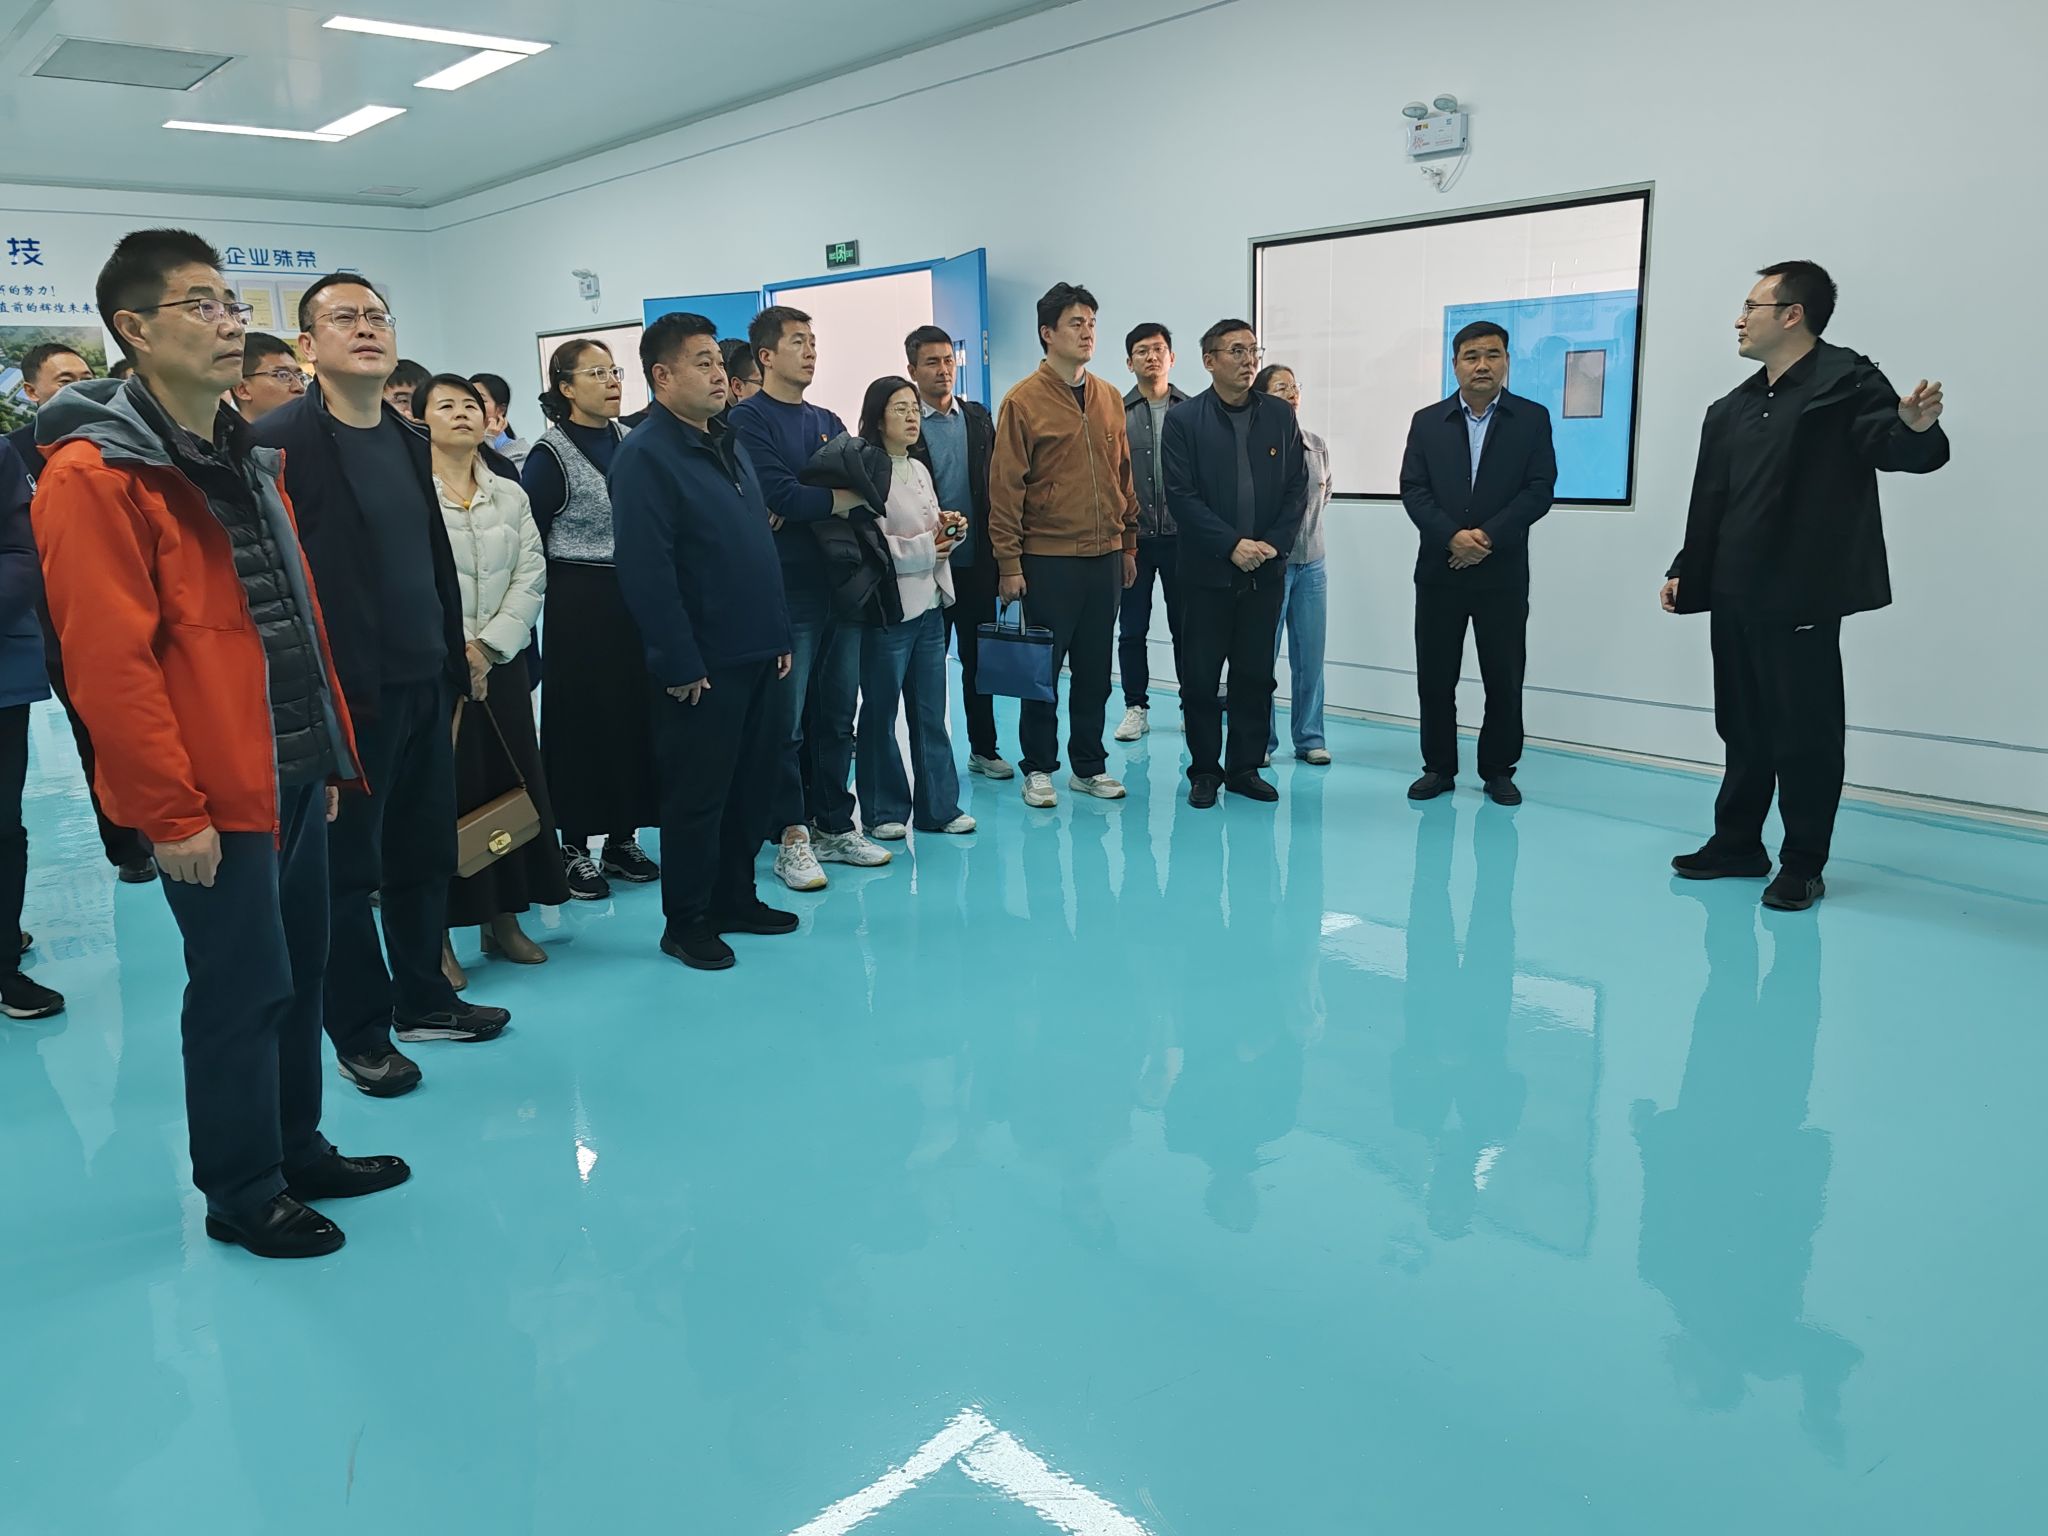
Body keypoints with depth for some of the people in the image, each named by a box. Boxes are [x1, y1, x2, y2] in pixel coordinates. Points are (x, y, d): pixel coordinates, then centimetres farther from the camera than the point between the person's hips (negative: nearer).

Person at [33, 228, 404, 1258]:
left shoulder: (246, 459, 14)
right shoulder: (93, 475, -12)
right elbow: (109, 660, -17)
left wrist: (334, 751, 15)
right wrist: (171, 811, -18)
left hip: (294, 773, 8)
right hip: (213, 795, -8)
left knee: (299, 971, 17)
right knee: (242, 990, 3)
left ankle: (298, 1150, 33)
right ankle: (241, 1194, 21)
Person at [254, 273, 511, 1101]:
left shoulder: (410, 439, 12)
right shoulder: (279, 440, -10)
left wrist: (454, 660, 13)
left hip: (423, 685, 7)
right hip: (342, 693, -7)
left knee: (425, 853, 15)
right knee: (347, 869, 6)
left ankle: (422, 999, 32)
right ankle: (361, 1032, 20)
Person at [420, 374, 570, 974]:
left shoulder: (510, 494, 12)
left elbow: (531, 575, 3)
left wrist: (489, 644, -9)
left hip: (500, 664, 4)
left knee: (509, 785, 6)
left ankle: (504, 918, 19)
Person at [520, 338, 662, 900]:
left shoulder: (630, 442, 9)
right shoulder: (550, 454, -6)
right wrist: (561, 585, -3)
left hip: (634, 597, 5)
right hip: (580, 604, -5)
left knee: (634, 714, 7)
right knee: (582, 720, 1)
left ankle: (622, 838, 19)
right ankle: (575, 847, 12)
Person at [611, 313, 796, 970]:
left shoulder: (728, 443, 14)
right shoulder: (645, 456, -13)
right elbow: (647, 572, -19)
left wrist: (780, 633, 14)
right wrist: (681, 664, -19)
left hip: (756, 655, 8)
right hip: (701, 667, -8)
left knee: (752, 785, 15)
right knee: (697, 794, 2)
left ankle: (736, 898, 30)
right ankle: (687, 924, 16)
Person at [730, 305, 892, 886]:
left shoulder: (827, 422, 18)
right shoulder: (748, 419, -3)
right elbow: (780, 496, -17)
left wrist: (805, 505, -13)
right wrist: (836, 497, -3)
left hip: (840, 586, 7)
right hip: (787, 592, -7)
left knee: (838, 716, 11)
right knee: (786, 723, -2)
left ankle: (834, 826, 20)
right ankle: (792, 838, 6)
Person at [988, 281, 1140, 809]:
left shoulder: (1109, 399, 10)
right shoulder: (1023, 401, -6)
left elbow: (1123, 476, 15)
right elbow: (1005, 487, -8)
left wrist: (1128, 545, 13)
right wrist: (1009, 563, -11)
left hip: (1105, 557, 5)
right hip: (1048, 560, -5)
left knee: (1095, 669, 11)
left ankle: (1089, 765, 23)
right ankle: (1038, 769, 18)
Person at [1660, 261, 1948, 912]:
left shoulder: (1846, 381, -5)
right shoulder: (1730, 411, 16)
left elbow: (1896, 450, -18)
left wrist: (1917, 428, -40)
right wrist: (1684, 573, 15)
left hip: (1802, 596, -7)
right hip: (1735, 596, 7)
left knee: (1805, 733, -1)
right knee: (1742, 726, 15)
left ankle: (1803, 865, 9)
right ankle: (1737, 843, 26)